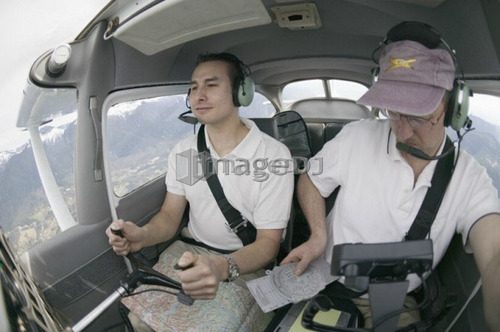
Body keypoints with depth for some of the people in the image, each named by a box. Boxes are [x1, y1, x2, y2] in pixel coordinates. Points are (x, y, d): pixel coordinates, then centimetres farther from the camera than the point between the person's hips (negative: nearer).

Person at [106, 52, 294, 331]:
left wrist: (223, 266, -35)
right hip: (191, 251, 4)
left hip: (246, 261, -4)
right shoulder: (184, 150, 3)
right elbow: (170, 216, 4)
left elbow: (268, 242, -15)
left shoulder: (274, 154, -15)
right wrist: (142, 235, -21)